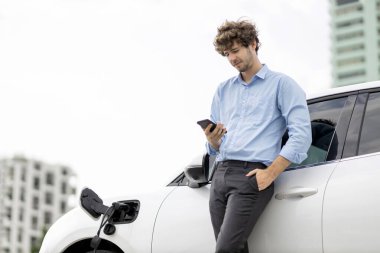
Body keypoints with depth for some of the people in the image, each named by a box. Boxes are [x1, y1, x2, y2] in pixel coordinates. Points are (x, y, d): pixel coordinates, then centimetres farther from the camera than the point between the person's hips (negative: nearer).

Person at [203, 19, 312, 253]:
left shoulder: (281, 84, 5)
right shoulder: (223, 90, 22)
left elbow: (301, 135, -6)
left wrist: (270, 173, -14)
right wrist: (212, 140, -3)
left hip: (251, 175, -6)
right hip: (221, 174, 6)